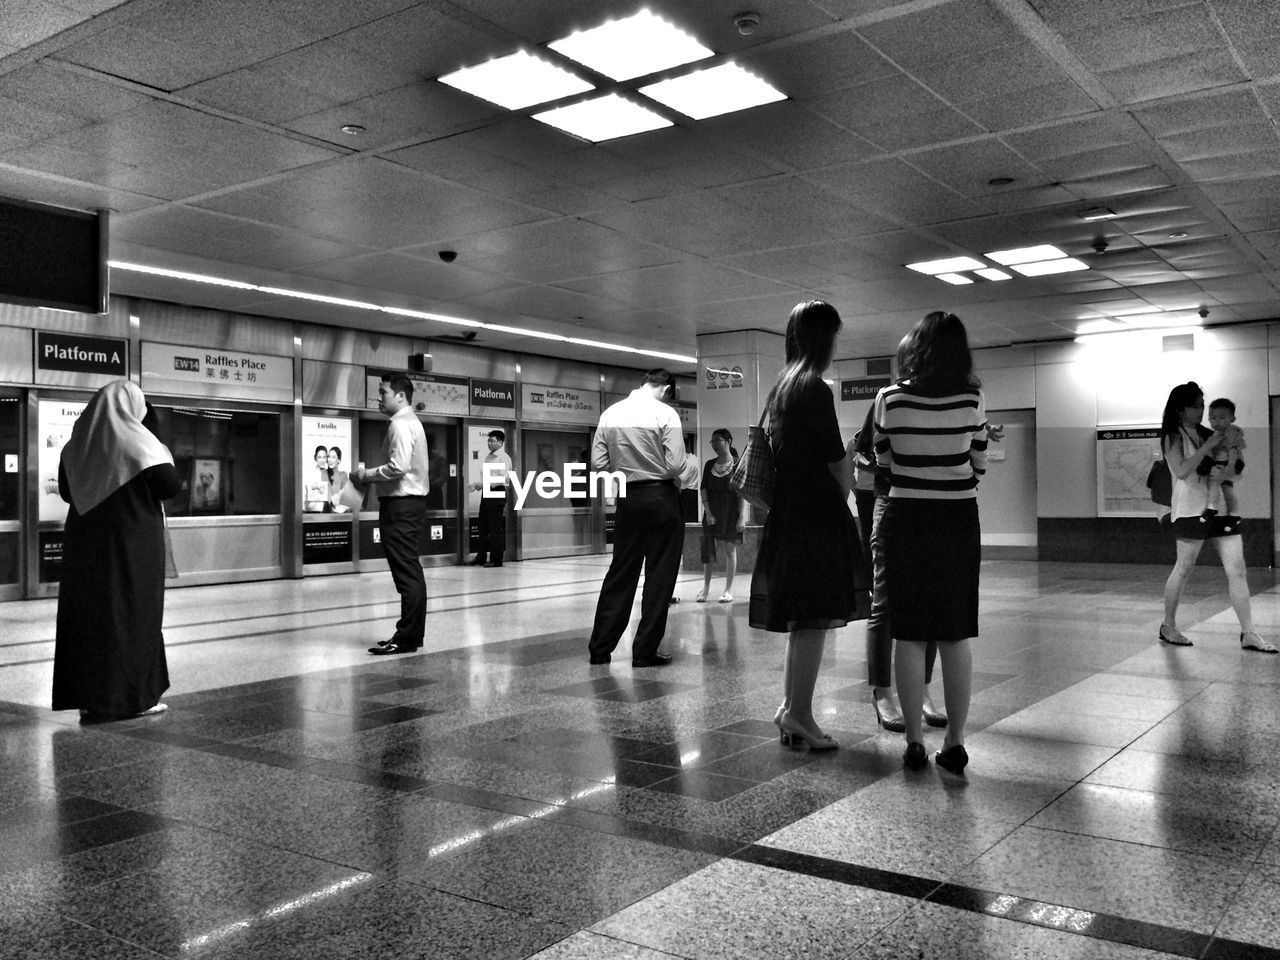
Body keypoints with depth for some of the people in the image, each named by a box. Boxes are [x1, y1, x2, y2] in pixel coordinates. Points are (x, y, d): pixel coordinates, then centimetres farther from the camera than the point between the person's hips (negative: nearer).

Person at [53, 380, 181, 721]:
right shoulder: (137, 442, -12)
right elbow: (171, 485, -13)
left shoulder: (77, 442, 6)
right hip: (132, 543, -5)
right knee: (131, 614, 2)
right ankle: (131, 696, 5)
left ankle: (87, 696, 14)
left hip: (86, 540, 5)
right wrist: (163, 457, 5)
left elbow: (67, 490, 14)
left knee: (87, 613, 11)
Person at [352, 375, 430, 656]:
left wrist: (367, 474, -11)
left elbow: (399, 466, -24)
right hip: (411, 500, 11)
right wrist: (370, 475, 11)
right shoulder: (412, 422, 19)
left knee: (406, 571, -8)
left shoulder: (400, 424, -13)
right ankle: (412, 634, 20)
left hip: (400, 505, -11)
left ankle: (406, 638, -5)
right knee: (411, 571, 13)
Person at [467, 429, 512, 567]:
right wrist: (477, 485, 4)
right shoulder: (488, 456, 16)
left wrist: (485, 483, -20)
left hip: (497, 493, -8)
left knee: (496, 529, -3)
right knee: (483, 527, 10)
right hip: (486, 493, 8)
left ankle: (496, 559, 2)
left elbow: (503, 478, -17)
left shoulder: (503, 458, -8)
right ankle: (481, 557, 16)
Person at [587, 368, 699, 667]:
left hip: (628, 497, 5)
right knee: (660, 575, 5)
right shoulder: (665, 414, -10)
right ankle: (645, 651, 8)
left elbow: (598, 463, 2)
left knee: (620, 573, 13)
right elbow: (676, 465, -15)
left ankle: (600, 647, 16)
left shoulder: (610, 414, 3)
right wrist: (692, 463, 7)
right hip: (661, 497, -5)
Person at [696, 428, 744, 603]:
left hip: (731, 511, -3)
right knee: (707, 550, 1)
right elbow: (704, 489, 6)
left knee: (730, 550, 3)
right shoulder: (709, 464, 9)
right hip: (712, 512, 3)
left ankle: (728, 590, 10)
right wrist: (708, 512, -6)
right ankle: (706, 588, 10)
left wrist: (742, 517, -12)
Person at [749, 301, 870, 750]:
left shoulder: (779, 388, 14)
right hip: (817, 512, -9)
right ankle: (798, 713, 0)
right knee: (817, 617, -3)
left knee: (800, 618, 14)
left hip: (785, 511, 9)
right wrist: (843, 492, 10)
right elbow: (837, 463, -9)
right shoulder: (815, 390, -12)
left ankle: (790, 706, 19)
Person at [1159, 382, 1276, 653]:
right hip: (1191, 509, -6)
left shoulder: (1206, 433, 14)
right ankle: (1168, 627, 17)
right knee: (1183, 568, 2)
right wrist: (1208, 446, -17)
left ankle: (1248, 634, 2)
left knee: (1237, 570, 0)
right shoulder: (1173, 437, -3)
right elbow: (1182, 471, -18)